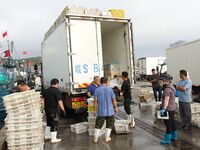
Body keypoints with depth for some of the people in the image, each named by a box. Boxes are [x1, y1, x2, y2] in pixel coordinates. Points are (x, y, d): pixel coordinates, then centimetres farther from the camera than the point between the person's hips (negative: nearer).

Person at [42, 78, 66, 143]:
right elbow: (59, 100, -20)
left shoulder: (46, 90, 7)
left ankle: (47, 135, 33)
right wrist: (62, 108, -16)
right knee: (54, 124, 1)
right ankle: (53, 139, 7)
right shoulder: (56, 91, -15)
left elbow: (43, 99, 15)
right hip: (53, 109, -7)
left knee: (48, 122, 22)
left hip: (47, 109, 7)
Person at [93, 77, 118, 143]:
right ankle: (107, 138, 20)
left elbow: (95, 101, -5)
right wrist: (116, 108, 9)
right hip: (110, 111, -1)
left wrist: (95, 110, 4)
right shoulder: (110, 89, -6)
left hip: (101, 111, 1)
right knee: (109, 125, 16)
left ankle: (95, 139, 16)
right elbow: (114, 100, -4)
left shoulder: (97, 90, -4)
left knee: (98, 125, 12)